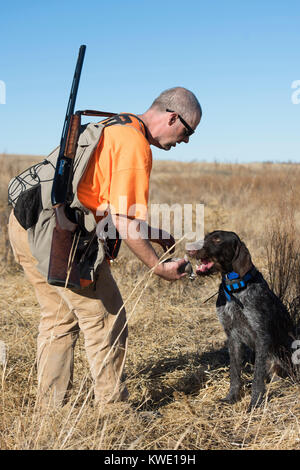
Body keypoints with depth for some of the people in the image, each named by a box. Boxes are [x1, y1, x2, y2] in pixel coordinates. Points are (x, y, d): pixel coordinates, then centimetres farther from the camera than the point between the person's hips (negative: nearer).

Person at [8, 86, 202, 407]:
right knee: (106, 317, 2)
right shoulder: (135, 145, -12)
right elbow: (124, 220, -17)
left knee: (59, 317, 18)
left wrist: (151, 233, 23)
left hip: (26, 224, 10)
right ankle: (113, 406, 13)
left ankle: (51, 407, 26)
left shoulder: (115, 126, 19)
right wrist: (159, 268, -7)